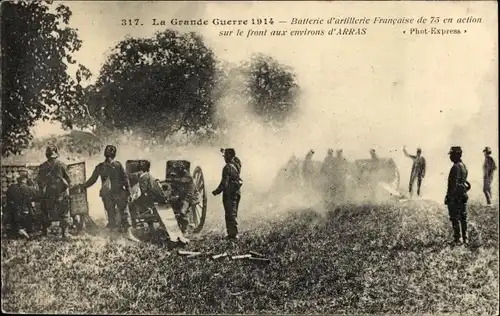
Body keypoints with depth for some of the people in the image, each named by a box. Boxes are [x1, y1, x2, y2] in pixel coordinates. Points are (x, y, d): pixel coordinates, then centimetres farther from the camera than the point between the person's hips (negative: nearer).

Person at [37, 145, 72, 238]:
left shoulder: (42, 167, 0)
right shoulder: (61, 165, -7)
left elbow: (40, 182, 3)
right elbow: (68, 180, -2)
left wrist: (43, 192, 15)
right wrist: (67, 186, 16)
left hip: (47, 195, 2)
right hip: (61, 193, -2)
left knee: (47, 214, 17)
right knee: (64, 214, 6)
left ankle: (45, 231, 21)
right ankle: (64, 232, 1)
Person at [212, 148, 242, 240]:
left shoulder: (227, 167, -15)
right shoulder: (237, 165, 7)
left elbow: (224, 183, -18)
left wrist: (217, 191, -9)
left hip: (229, 193, -8)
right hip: (237, 192, 8)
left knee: (230, 214, -5)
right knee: (233, 214, 16)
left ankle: (233, 234, -6)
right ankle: (233, 233, 20)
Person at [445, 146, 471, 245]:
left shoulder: (456, 167, -18)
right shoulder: (464, 166, 12)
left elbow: (453, 183, -21)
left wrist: (448, 197, -19)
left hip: (455, 196, -9)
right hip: (463, 195, 10)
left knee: (455, 219, -3)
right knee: (463, 218, 13)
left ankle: (457, 239, -1)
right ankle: (465, 238, 18)